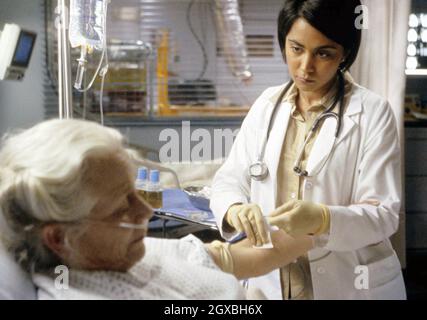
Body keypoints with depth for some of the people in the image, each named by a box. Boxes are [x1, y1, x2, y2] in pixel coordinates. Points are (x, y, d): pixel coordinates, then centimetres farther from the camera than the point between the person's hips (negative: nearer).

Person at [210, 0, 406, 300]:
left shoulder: (373, 112, -10)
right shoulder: (267, 104, 1)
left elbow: (384, 214, -14)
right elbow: (230, 180, -1)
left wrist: (321, 219, -33)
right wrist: (235, 209, -24)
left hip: (348, 287, -3)